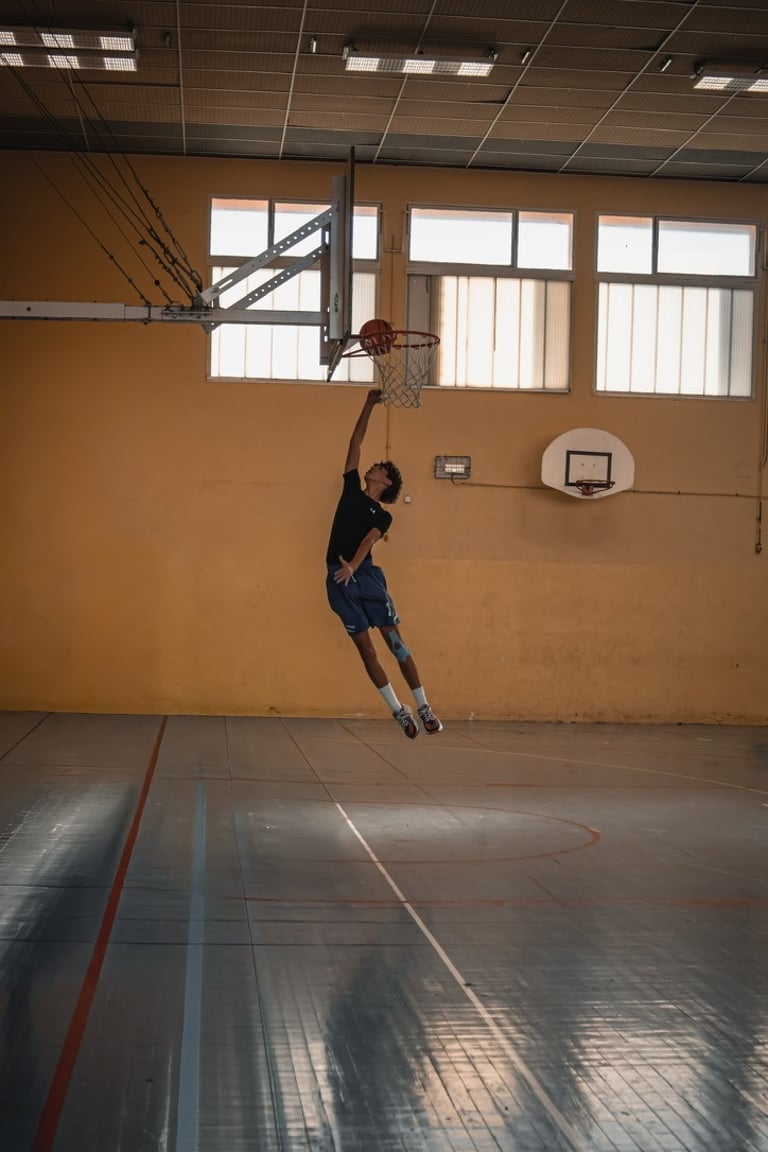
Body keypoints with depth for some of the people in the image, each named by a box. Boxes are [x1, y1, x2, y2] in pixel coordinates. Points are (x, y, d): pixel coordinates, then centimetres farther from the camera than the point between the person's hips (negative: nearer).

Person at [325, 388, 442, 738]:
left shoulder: (382, 515, 7)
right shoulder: (351, 489, 15)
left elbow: (368, 540, -13)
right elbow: (355, 441, 14)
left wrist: (352, 566, -30)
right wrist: (370, 404, 13)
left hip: (366, 575, -2)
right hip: (339, 580, 3)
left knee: (395, 641, -3)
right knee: (365, 648, 0)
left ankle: (423, 706, 2)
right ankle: (398, 710, 6)